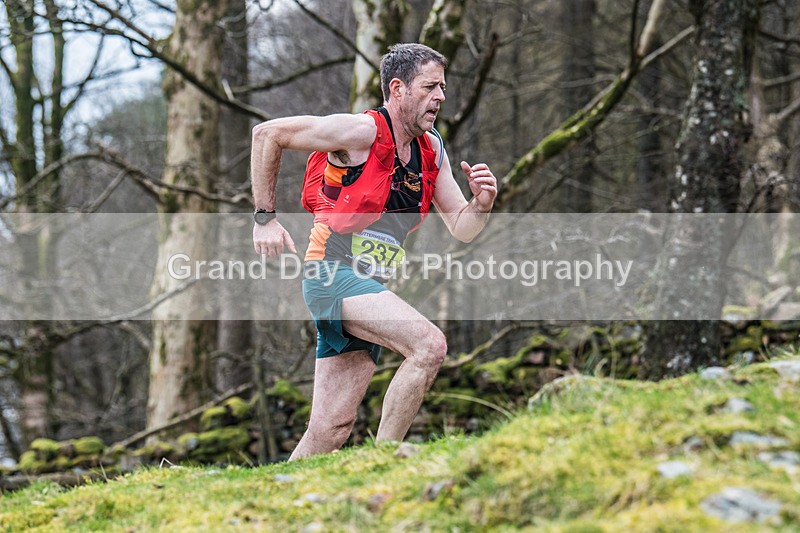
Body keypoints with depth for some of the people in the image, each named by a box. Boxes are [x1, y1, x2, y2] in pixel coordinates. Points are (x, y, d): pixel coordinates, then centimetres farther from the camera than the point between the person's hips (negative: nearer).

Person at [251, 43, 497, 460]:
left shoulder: (431, 149, 11)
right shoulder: (363, 132, -12)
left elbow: (462, 228, 13)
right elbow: (268, 133, -8)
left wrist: (482, 202, -9)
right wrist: (265, 216, -8)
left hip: (368, 290, 8)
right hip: (333, 274, -8)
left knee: (332, 429, 3)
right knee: (429, 344, -25)